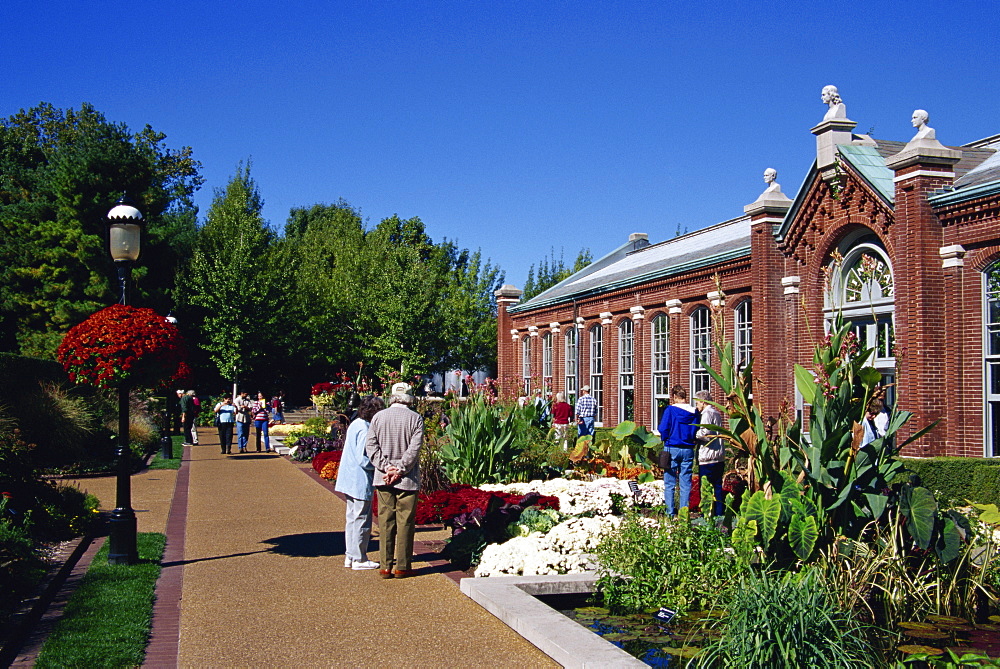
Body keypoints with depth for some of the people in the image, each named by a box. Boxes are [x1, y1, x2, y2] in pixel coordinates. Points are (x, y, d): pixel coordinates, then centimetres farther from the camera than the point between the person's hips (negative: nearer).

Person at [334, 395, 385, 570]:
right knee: (361, 520, 0)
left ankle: (350, 556, 24)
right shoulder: (364, 430, -19)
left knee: (352, 518, 16)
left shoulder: (356, 425, 10)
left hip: (351, 481, 10)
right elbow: (364, 459, -22)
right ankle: (359, 559, 7)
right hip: (361, 483, -10)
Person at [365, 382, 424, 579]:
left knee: (385, 522, 7)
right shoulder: (415, 418, -3)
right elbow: (414, 448, -12)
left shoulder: (378, 417, 5)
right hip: (407, 480, -3)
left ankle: (385, 566, 9)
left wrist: (386, 467, -6)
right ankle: (402, 567, 8)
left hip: (383, 479, 3)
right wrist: (400, 470, -10)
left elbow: (370, 446, -1)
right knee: (405, 523, 4)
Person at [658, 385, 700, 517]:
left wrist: (666, 440, 7)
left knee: (669, 483, 5)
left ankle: (671, 512, 4)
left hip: (672, 449, -3)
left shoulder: (670, 410, -8)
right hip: (688, 450, 3)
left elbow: (663, 429, -10)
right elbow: (697, 432, 6)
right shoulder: (694, 412, 2)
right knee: (686, 483, 8)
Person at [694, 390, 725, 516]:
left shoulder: (707, 413, -11)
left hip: (708, 457, -9)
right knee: (718, 487, 12)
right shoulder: (717, 413, 17)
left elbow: (705, 433, -24)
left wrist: (695, 434, -8)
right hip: (720, 457, 9)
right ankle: (719, 513, 14)